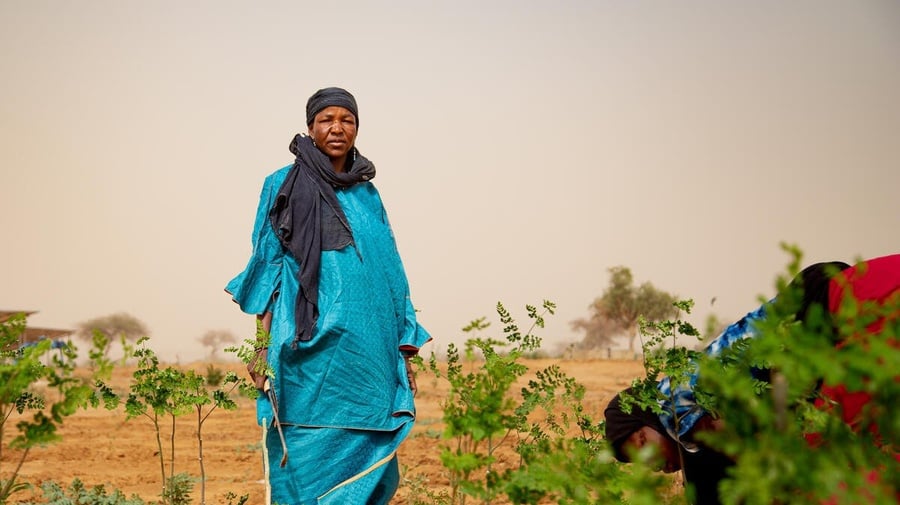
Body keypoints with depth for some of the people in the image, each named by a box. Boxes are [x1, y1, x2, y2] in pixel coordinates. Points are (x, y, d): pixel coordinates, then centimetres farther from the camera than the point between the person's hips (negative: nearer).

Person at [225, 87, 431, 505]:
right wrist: (264, 346, -9)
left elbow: (389, 273, 15)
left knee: (365, 462, 3)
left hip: (367, 353, 4)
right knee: (309, 462, -3)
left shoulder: (368, 195, 15)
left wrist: (404, 351, 10)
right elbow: (269, 269, 0)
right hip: (311, 350, -4)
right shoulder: (284, 186, 4)